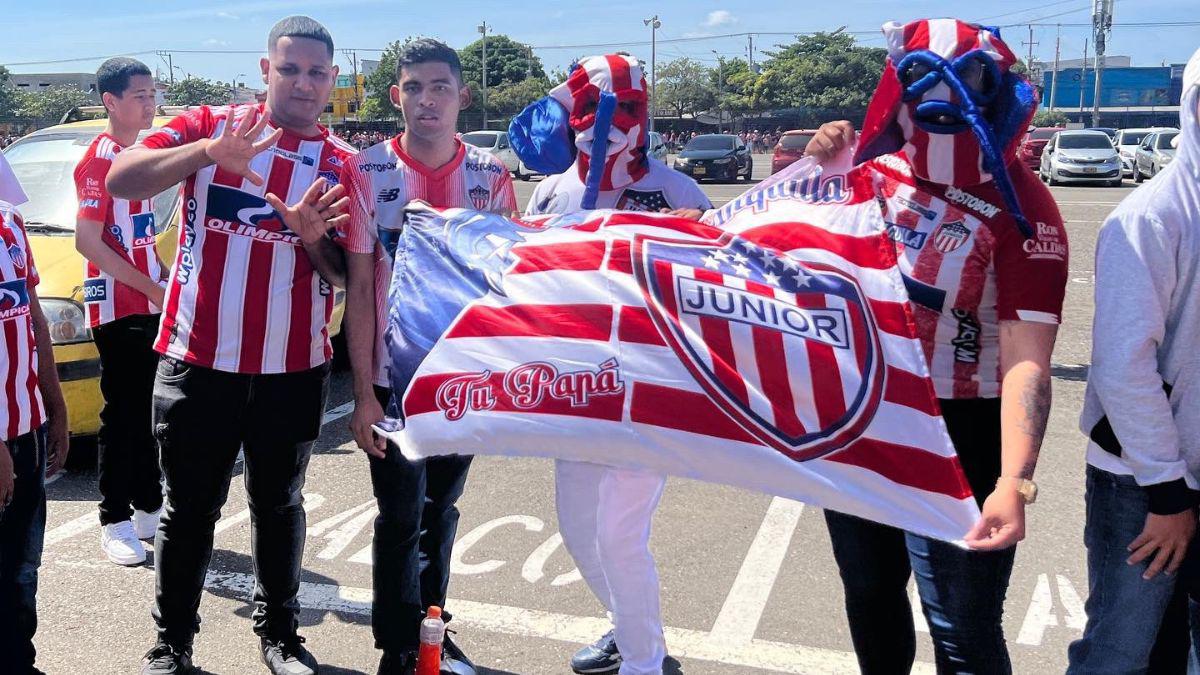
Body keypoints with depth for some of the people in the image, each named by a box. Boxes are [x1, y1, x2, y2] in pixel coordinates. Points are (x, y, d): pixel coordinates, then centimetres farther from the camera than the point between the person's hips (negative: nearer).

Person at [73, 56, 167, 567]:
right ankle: (115, 522, 9)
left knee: (148, 412, 13)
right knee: (123, 415, -1)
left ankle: (148, 509, 24)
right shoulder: (100, 158, -12)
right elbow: (88, 242, -19)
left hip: (150, 306, 8)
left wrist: (167, 280, 11)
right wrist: (151, 288, -19)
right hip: (117, 308, -8)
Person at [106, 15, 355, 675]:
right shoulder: (209, 124, 0)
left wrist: (314, 236, -20)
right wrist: (209, 151, -26)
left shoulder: (340, 163, 3)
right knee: (190, 508, 9)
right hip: (197, 361, -1)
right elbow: (121, 180, -13)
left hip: (294, 368, 1)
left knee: (278, 505, 15)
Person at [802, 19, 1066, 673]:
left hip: (956, 437, -5)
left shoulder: (1020, 212, -19)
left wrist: (1013, 482, -36)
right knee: (869, 594, 24)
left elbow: (1027, 359, -24)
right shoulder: (877, 169, -3)